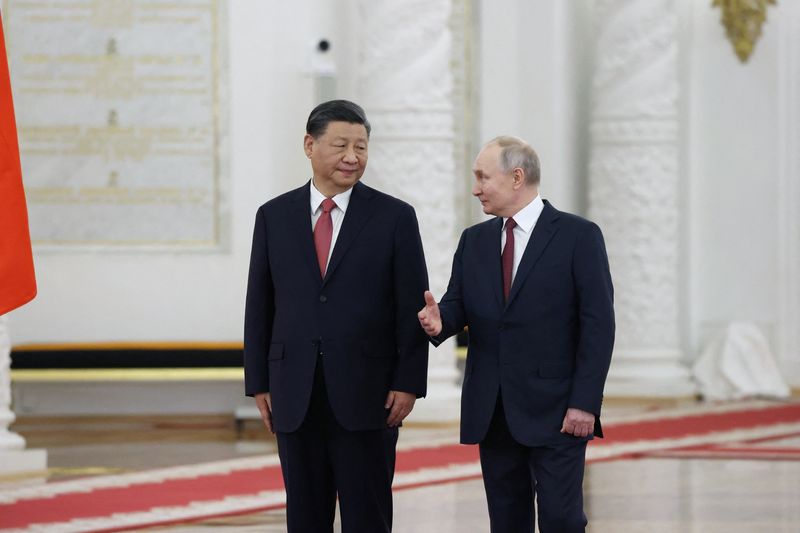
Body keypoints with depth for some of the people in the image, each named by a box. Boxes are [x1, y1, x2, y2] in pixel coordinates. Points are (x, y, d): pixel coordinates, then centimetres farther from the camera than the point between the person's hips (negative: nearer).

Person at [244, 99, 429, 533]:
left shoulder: (395, 217, 1)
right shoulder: (274, 217, 8)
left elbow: (412, 306, -1)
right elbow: (259, 306, 9)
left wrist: (408, 383, -8)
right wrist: (258, 384, 5)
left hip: (366, 396, -2)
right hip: (295, 397, 3)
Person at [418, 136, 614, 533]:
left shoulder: (578, 236, -4)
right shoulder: (474, 241, 13)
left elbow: (598, 325, -8)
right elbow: (457, 305, 8)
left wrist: (584, 402, -14)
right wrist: (439, 321, -17)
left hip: (556, 411, -5)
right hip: (492, 412, 5)